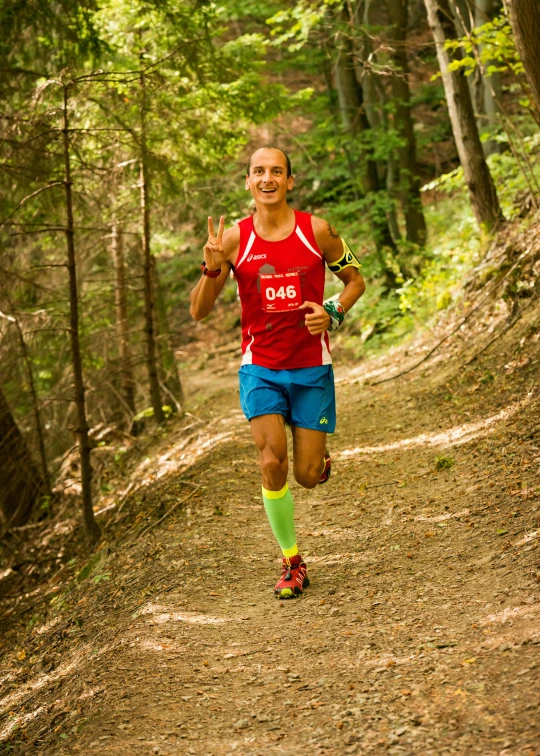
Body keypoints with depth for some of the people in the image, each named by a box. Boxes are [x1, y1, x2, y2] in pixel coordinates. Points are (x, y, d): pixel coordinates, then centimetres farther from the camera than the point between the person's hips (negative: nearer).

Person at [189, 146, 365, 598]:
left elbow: (355, 279, 9)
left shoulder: (317, 231, -6)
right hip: (260, 369, 0)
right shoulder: (234, 239, -5)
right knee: (272, 463, -15)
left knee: (307, 475, 1)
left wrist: (334, 314, -11)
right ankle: (292, 562, 3)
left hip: (311, 368, 0)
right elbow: (199, 312, -3)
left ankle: (320, 457, 41)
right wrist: (212, 268, -22)